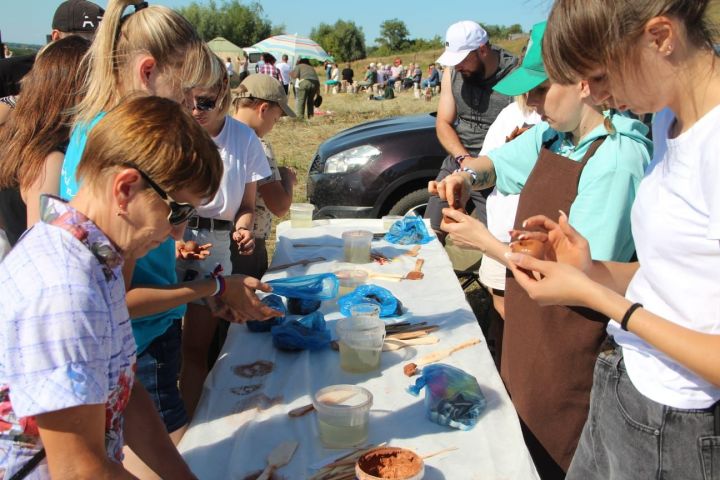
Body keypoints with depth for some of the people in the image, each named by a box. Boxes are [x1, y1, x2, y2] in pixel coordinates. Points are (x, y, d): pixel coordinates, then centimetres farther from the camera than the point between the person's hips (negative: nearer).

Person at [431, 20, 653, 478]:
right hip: (526, 336, 8)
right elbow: (495, 163, 18)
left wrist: (486, 242, -19)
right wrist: (467, 175, -6)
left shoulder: (618, 158, -25)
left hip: (570, 355, -7)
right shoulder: (550, 136, -1)